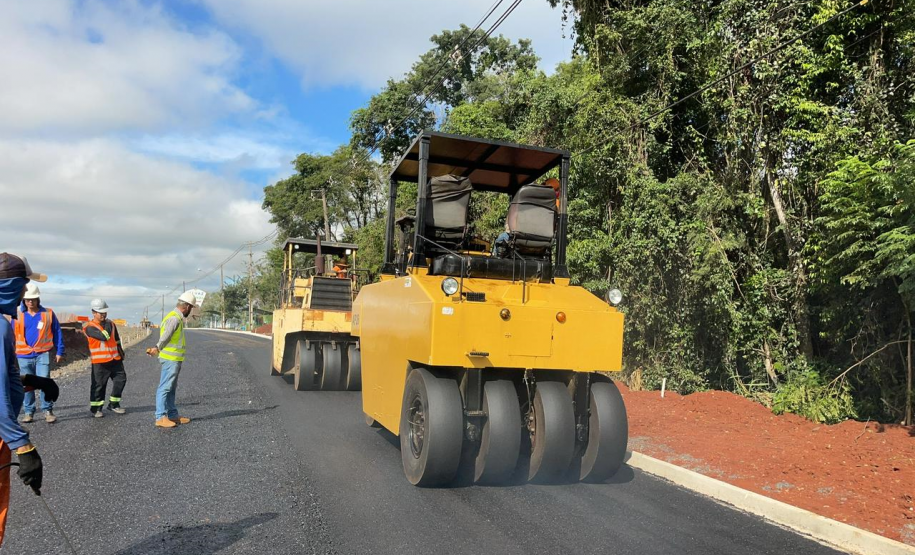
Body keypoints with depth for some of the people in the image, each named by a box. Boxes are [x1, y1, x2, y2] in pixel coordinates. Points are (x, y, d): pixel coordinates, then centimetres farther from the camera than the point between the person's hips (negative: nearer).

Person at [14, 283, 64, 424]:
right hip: (24, 356, 2)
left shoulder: (48, 313, 1)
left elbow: (57, 333, 5)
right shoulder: (18, 315, 5)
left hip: (43, 354, -2)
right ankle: (28, 412, 18)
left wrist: (60, 352, 2)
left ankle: (48, 411, -3)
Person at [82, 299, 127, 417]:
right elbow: (104, 337, -25)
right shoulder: (90, 327, -10)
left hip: (115, 359, 6)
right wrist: (108, 326, -9)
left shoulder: (111, 324, 11)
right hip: (99, 362, -6)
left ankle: (113, 404, 19)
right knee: (99, 385, 2)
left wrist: (122, 354, 21)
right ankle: (95, 408, 16)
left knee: (121, 380, 6)